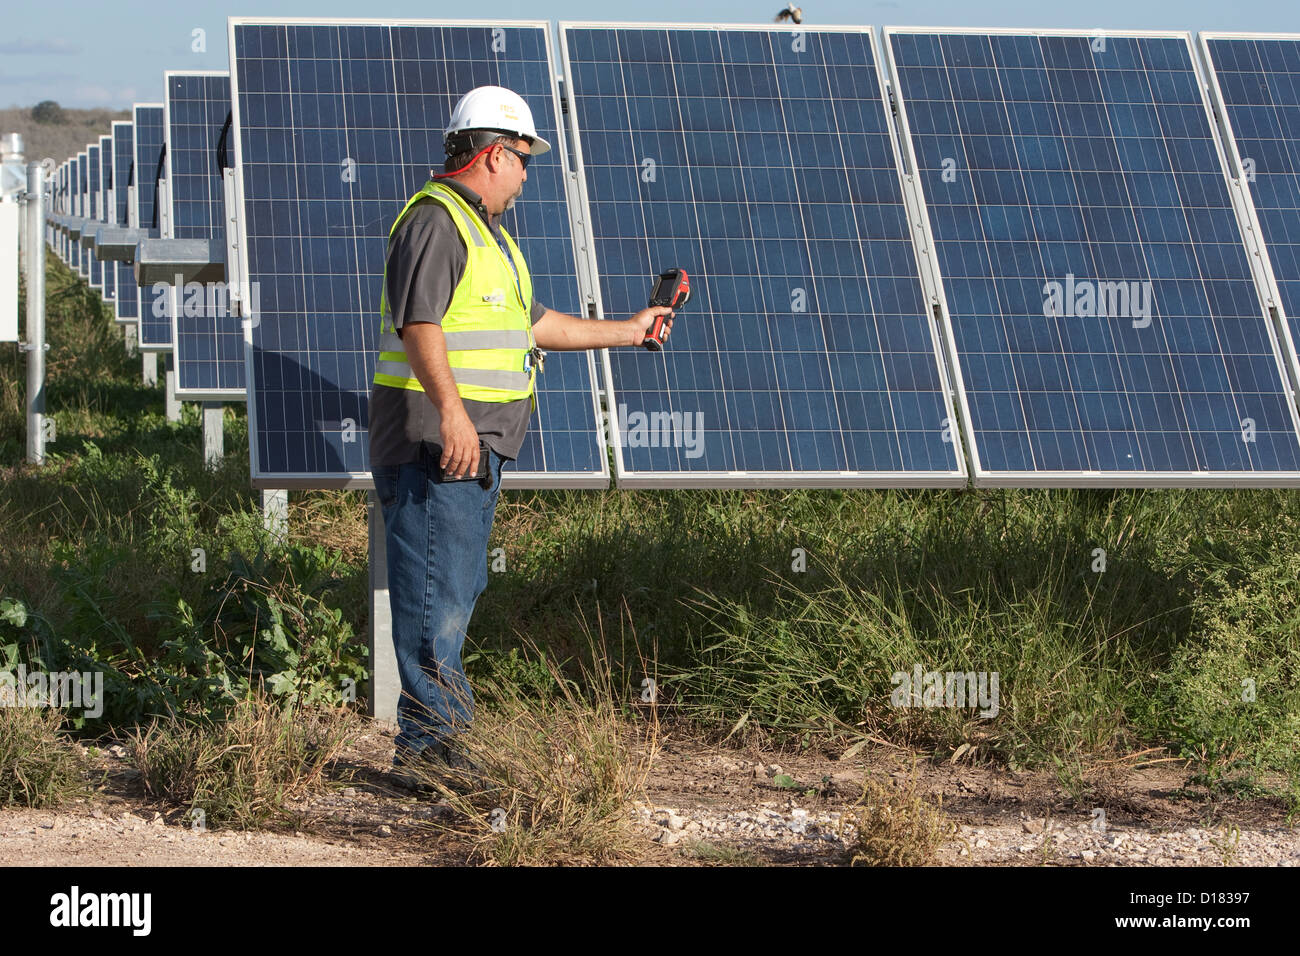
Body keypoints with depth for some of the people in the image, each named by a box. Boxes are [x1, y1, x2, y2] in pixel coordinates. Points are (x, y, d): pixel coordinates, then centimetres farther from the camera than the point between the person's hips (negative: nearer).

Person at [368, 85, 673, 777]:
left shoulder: (484, 229, 22)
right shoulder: (435, 220, -12)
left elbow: (532, 324, 29)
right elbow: (419, 323, -23)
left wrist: (625, 331, 33)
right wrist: (451, 410, -32)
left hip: (476, 445, 11)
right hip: (437, 437, -11)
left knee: (460, 587, 13)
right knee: (438, 588, -10)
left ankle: (428, 735, 18)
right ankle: (428, 734, -7)